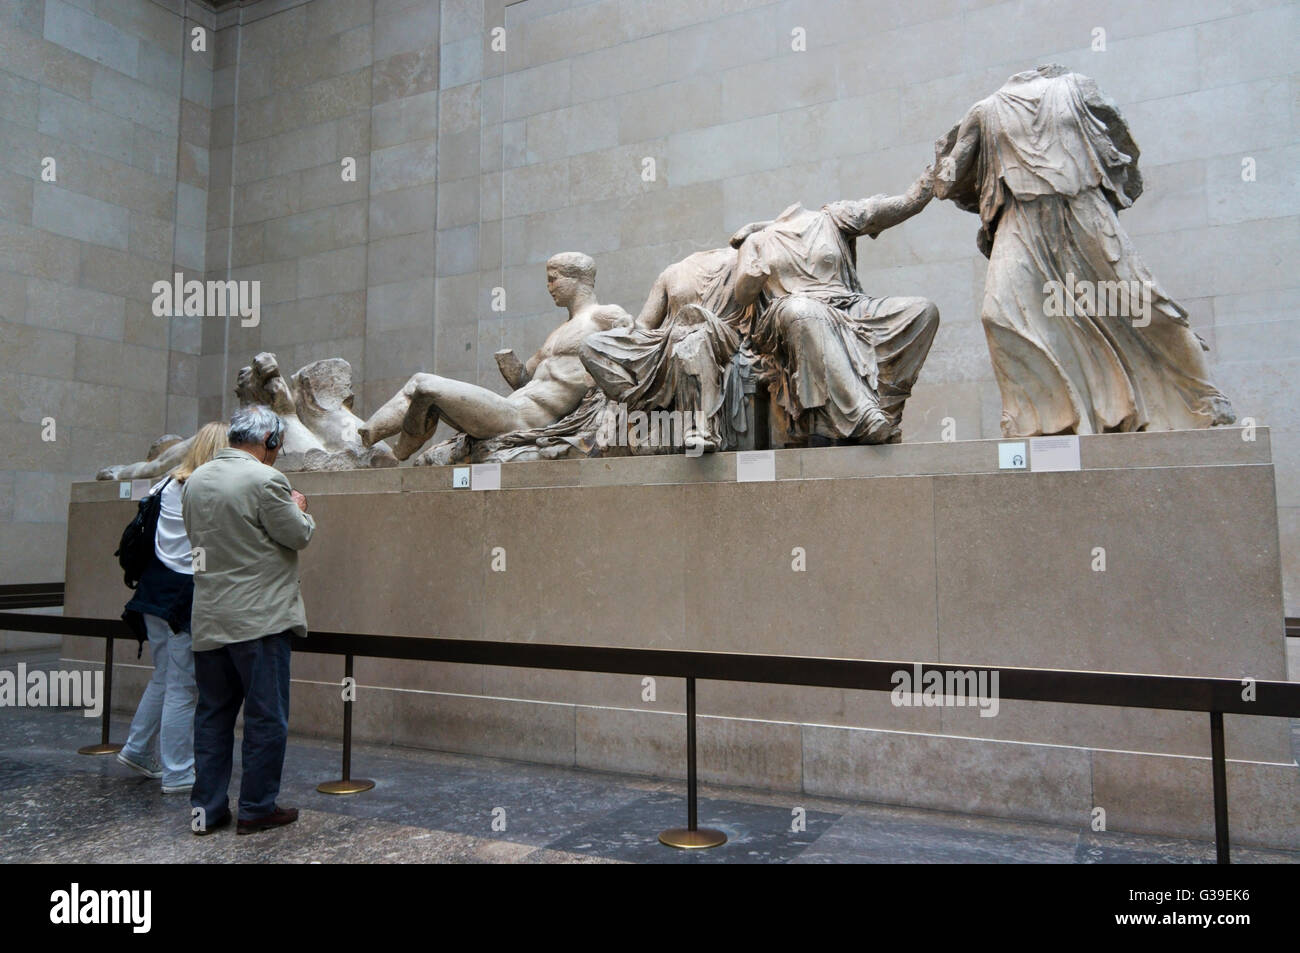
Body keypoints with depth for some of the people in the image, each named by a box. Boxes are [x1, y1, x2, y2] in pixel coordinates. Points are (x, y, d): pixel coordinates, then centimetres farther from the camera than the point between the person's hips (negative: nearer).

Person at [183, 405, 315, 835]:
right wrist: (299, 508, 8)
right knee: (266, 716, 4)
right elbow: (298, 535, -12)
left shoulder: (196, 480, 8)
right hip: (258, 619, -7)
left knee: (213, 714, 15)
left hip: (208, 619, 7)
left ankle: (207, 808, 21)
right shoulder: (264, 479, -16)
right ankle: (258, 808, 11)